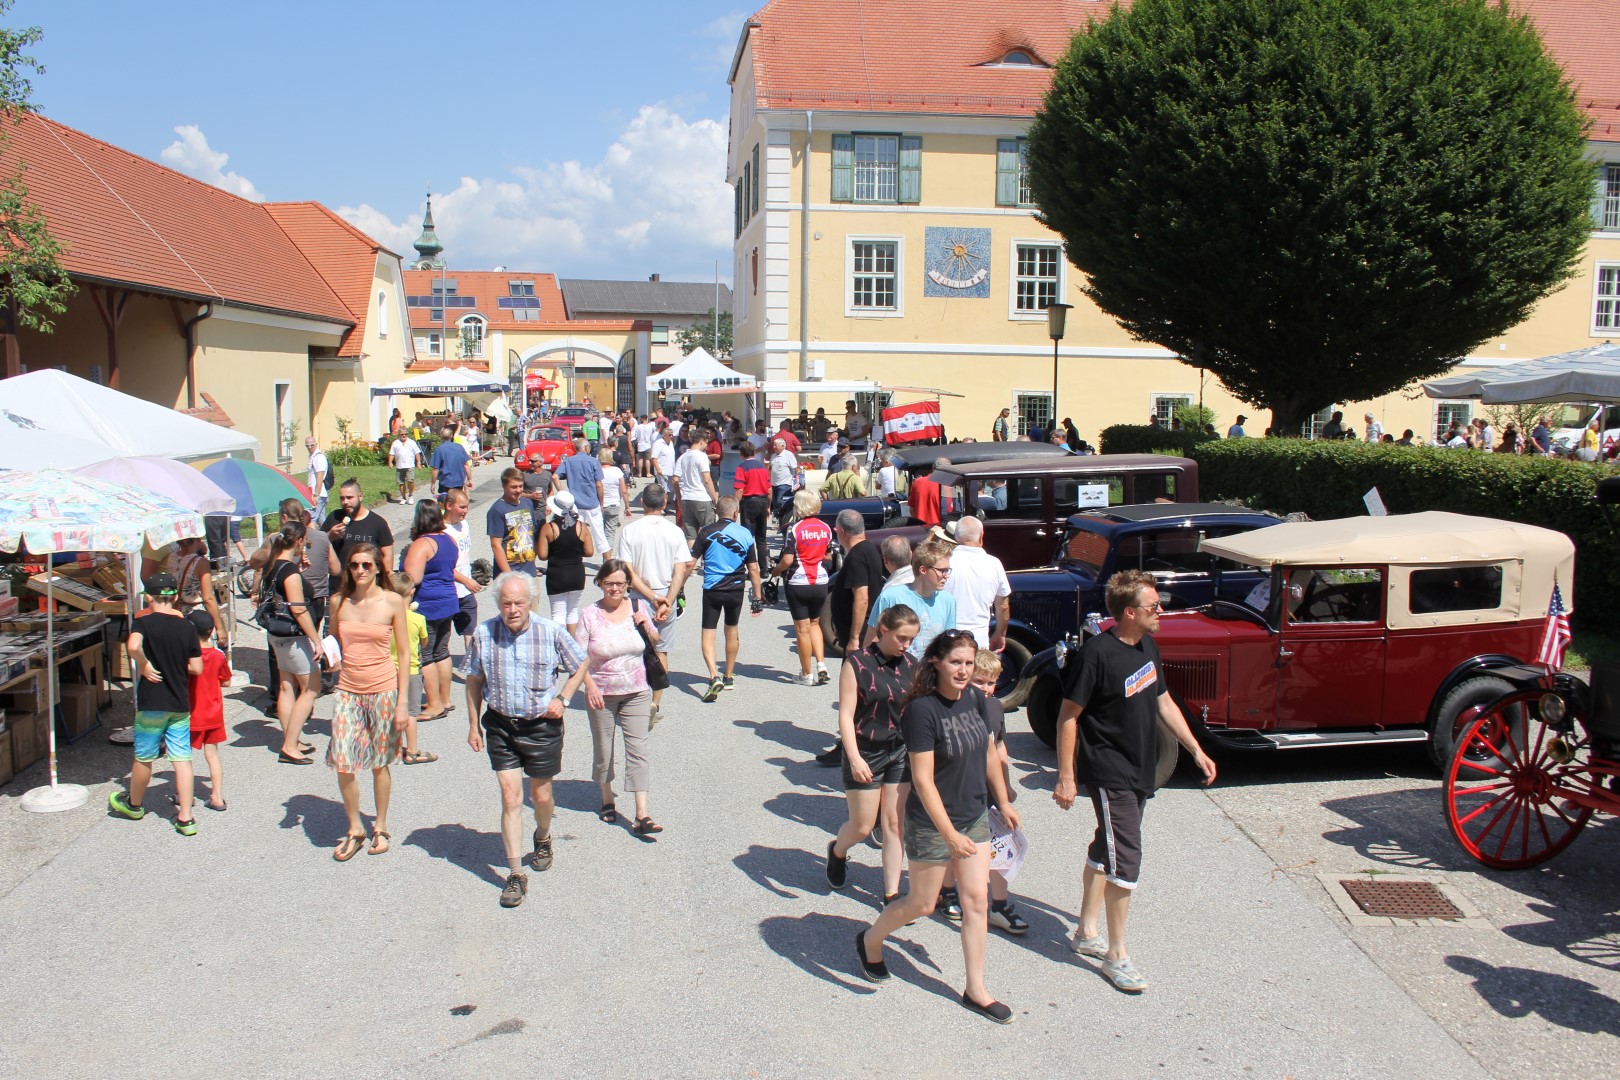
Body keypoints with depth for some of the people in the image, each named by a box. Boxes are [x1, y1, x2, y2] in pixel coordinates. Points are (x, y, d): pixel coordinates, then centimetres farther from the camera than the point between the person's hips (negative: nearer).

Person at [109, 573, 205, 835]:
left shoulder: (143, 622, -8)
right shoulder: (186, 628, 1)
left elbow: (133, 646, -30)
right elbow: (197, 668, 3)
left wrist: (143, 666, -14)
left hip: (152, 704, -3)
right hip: (180, 704, 3)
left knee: (144, 757, 15)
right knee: (182, 759, 3)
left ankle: (134, 804, 36)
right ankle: (185, 818, 2)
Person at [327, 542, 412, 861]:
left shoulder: (392, 602, -6)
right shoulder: (339, 601, 2)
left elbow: (404, 653, -3)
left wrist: (402, 701, -6)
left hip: (383, 689, -2)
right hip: (348, 689, 2)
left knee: (379, 763, 8)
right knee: (341, 764, -3)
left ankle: (380, 827, 27)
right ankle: (355, 829, 18)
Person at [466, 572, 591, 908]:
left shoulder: (551, 632, -11)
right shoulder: (483, 634, -7)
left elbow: (581, 665, 5)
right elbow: (474, 680, 6)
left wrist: (562, 699, -6)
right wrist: (474, 724, 7)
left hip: (542, 726, 0)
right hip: (500, 726, 0)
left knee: (541, 795, 14)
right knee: (510, 798, -4)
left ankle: (543, 839, 46)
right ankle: (515, 875, 2)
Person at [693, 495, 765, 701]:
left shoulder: (706, 531, -5)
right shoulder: (745, 534, -1)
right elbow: (753, 570, 1)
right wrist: (757, 598, 7)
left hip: (711, 590, -2)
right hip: (735, 591, 2)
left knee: (708, 633, 2)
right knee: (731, 631, 21)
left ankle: (714, 677, -18)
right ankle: (729, 677, 32)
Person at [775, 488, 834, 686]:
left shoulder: (794, 529, -15)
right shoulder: (826, 528, 1)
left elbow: (787, 560, -19)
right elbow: (828, 556, 11)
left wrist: (777, 570, -1)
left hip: (798, 583, -5)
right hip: (821, 583, 5)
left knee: (802, 628, 6)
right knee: (814, 623, 21)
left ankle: (807, 674, 13)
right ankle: (821, 664, 7)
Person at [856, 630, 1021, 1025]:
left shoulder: (975, 699, -3)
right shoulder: (922, 709, -24)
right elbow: (923, 779, -24)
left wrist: (1003, 802, 17)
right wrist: (950, 833, -25)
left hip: (976, 817, 6)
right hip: (932, 824, -6)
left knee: (976, 902, 8)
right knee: (921, 904, 10)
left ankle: (976, 990, 20)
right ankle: (870, 941, 37)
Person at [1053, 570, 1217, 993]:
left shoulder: (1148, 647, 5)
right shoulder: (1098, 653, -21)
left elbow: (1164, 702, 17)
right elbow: (1068, 716, -17)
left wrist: (1196, 750, 15)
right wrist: (1066, 776, -16)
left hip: (1140, 769, 9)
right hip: (1108, 774, -9)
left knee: (1105, 849, 19)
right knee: (1125, 859, -7)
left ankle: (1087, 932, 32)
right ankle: (1116, 955, 5)